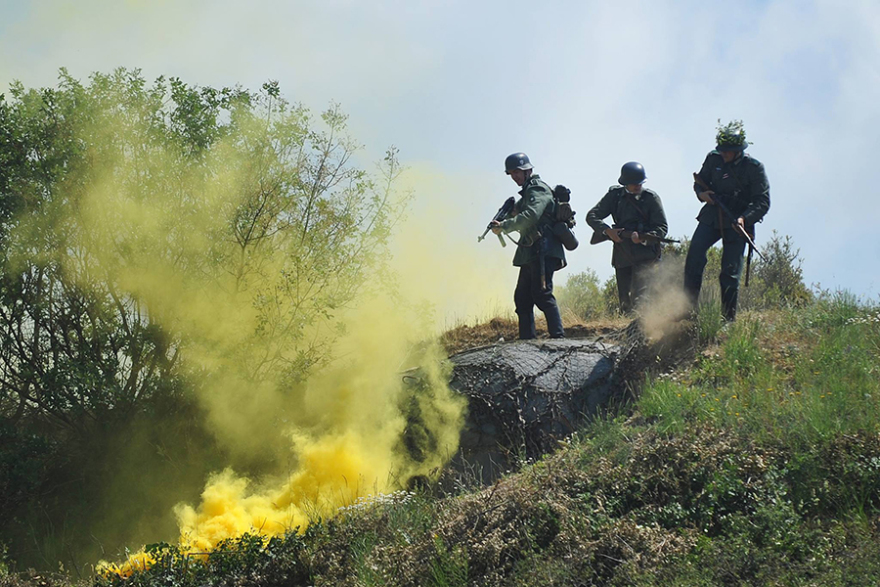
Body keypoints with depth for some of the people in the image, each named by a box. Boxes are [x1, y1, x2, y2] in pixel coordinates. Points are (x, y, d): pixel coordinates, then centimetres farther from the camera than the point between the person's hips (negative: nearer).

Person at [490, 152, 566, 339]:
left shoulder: (538, 189, -8)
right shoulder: (527, 192, 23)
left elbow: (530, 216, -23)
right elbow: (521, 217, 23)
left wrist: (504, 226, -22)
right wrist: (508, 214, 4)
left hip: (542, 251, -10)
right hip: (530, 253, 10)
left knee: (542, 294, -16)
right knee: (522, 297, 9)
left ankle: (558, 336, -18)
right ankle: (526, 339, 12)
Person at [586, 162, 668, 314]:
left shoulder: (651, 198, -2)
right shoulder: (615, 195, 5)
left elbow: (662, 228, -6)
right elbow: (592, 216, 2)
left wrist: (643, 237, -24)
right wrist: (607, 230, -15)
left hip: (644, 252, -4)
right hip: (621, 253, 4)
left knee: (638, 295, -21)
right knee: (624, 296, 7)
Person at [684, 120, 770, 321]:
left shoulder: (754, 168, -6)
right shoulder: (713, 159, 3)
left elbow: (763, 202, -6)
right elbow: (700, 181, 17)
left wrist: (744, 218, -22)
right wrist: (702, 193, -7)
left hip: (736, 223, -3)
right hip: (711, 216, 3)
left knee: (730, 272, -6)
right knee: (694, 254, -18)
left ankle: (729, 317, 6)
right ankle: (689, 306, -13)